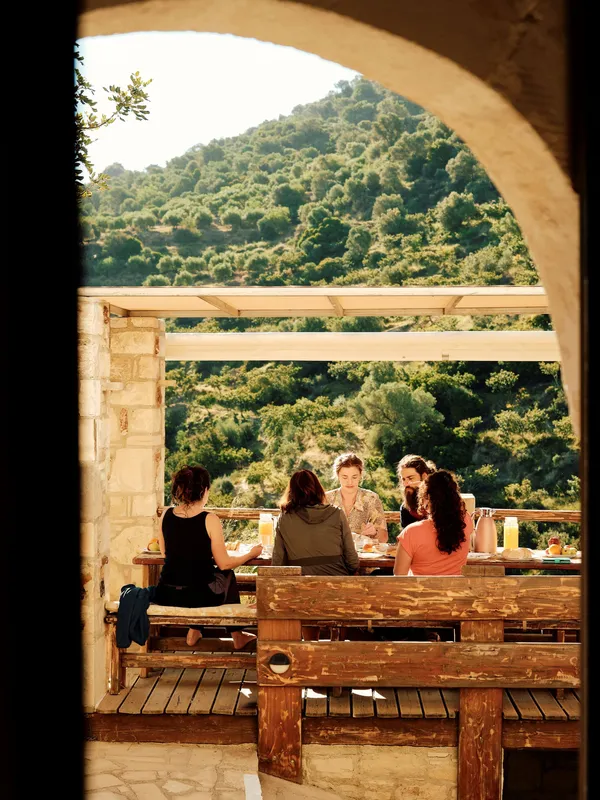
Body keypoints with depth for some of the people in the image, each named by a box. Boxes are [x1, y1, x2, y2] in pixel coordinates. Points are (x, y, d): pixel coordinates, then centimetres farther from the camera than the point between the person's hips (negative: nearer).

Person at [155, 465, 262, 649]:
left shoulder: (167, 515, -1)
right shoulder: (209, 519, -14)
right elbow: (224, 563, -8)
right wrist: (251, 554, 9)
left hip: (166, 595, 4)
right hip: (199, 596, -4)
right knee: (228, 575, 26)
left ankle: (194, 632, 32)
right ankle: (237, 636, 36)